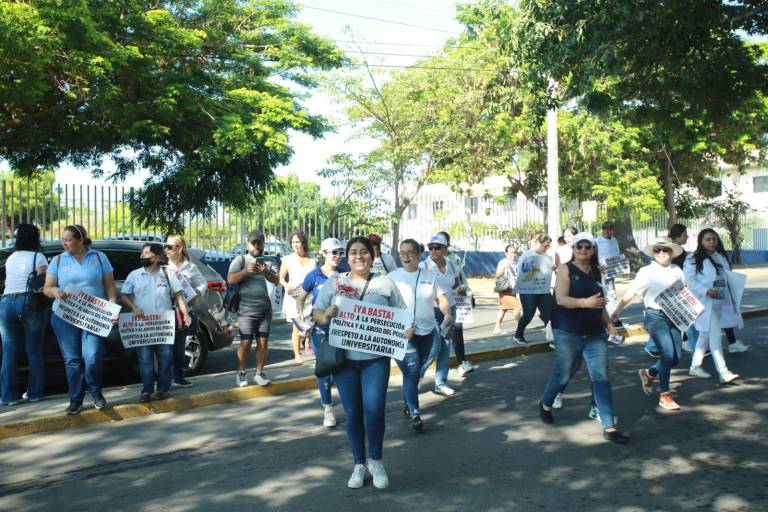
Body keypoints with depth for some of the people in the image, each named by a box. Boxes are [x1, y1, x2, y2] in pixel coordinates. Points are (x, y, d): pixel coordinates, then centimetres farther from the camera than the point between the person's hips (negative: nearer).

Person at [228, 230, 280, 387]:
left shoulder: (268, 261, 10)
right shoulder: (240, 260, 2)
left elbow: (276, 280, -1)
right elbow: (230, 279, -9)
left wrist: (266, 272, -20)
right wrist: (246, 271, -23)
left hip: (265, 309, 3)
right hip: (246, 309, -3)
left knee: (263, 342, 3)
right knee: (246, 342, -4)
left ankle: (259, 373, 13)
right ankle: (241, 373, 11)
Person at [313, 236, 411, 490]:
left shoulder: (385, 283, 4)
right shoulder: (333, 283, 5)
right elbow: (316, 313, 6)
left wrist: (408, 329, -14)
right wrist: (325, 316, -17)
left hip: (376, 358, -1)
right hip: (344, 358, 1)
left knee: (374, 410, -6)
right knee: (352, 413, 9)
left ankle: (375, 461, 18)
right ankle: (359, 464, 26)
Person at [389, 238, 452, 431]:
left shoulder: (430, 276, 8)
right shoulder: (393, 276, 1)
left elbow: (441, 298, 7)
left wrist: (447, 313, -11)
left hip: (426, 330, 4)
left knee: (416, 370, 14)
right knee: (411, 371, -11)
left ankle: (408, 404, 31)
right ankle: (414, 413, -7)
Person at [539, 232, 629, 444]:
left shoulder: (596, 272, 10)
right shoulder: (566, 269, -7)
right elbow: (561, 299, -20)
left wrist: (608, 323, 8)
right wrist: (585, 302, -35)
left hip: (595, 334, 4)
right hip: (568, 333, -4)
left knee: (601, 378, -2)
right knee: (563, 375, 10)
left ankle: (609, 427, 2)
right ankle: (546, 404, 38)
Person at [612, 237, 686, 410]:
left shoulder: (677, 270, 9)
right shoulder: (647, 272, -4)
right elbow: (631, 293, -7)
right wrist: (617, 310, -14)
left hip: (674, 316, 6)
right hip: (656, 316, -5)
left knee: (676, 357, 5)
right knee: (668, 354, -14)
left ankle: (648, 374, 32)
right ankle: (664, 396, -1)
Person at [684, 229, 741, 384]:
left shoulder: (721, 257, 15)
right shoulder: (693, 260, -7)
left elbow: (727, 277, 22)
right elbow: (690, 281, -12)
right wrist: (706, 291, -24)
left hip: (721, 301, 7)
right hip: (705, 302, -7)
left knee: (706, 335, 14)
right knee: (715, 335, -13)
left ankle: (695, 366, 26)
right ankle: (723, 373, -14)